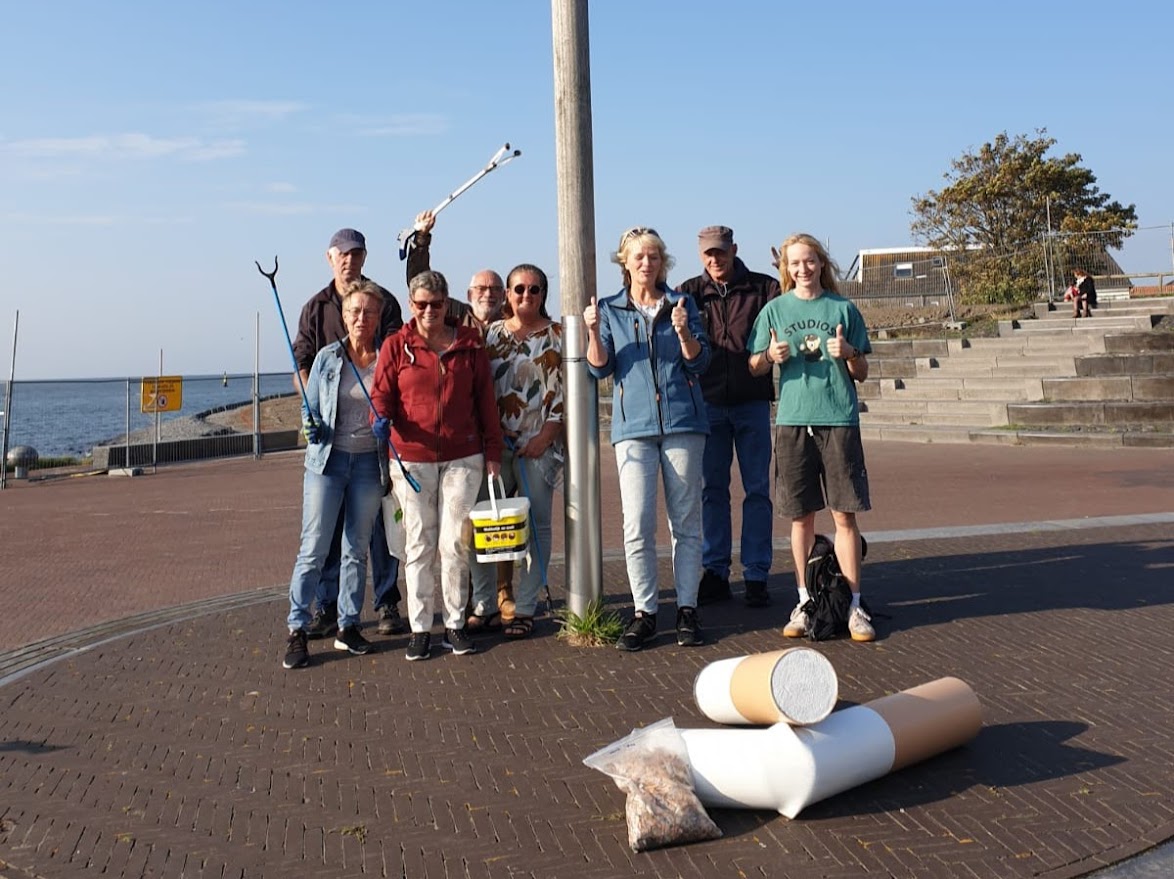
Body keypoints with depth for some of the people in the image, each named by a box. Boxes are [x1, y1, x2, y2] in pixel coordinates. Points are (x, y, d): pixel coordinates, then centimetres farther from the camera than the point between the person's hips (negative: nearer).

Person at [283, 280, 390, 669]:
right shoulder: (327, 358, 1)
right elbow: (309, 408, 7)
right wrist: (311, 426, -13)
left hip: (368, 462, 1)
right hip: (327, 460, -1)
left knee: (357, 549, 10)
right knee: (314, 549, -3)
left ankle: (348, 626, 20)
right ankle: (297, 630, 4)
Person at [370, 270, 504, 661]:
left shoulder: (469, 345, 5)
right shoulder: (396, 346, 3)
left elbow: (486, 401, 7)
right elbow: (382, 394, 2)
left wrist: (493, 451, 6)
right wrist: (382, 419, -20)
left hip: (463, 458, 0)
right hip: (412, 459, 0)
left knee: (454, 543, 2)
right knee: (418, 544, 4)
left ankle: (455, 624, 15)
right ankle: (420, 628, 13)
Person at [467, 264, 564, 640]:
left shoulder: (556, 335, 3)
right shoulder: (492, 333, 12)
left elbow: (562, 391, -2)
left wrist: (546, 436, -11)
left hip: (538, 444, -3)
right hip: (494, 443, 3)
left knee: (536, 526, 0)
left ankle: (523, 609, 9)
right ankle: (485, 605, 11)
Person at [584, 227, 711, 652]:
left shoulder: (682, 304, 9)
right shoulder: (610, 310, 10)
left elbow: (699, 362, 2)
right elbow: (600, 368, 3)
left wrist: (684, 333, -17)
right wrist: (593, 333, -14)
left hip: (682, 422, 1)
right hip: (634, 425, 0)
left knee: (686, 521, 4)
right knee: (637, 525, -7)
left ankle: (687, 609, 12)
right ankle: (644, 612, 3)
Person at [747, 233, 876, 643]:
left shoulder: (843, 309, 7)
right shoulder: (775, 310, 9)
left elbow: (862, 374, 10)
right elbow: (755, 367, 11)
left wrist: (848, 353, -11)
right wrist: (771, 355, -11)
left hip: (839, 420, -1)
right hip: (793, 421, 1)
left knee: (845, 515, -2)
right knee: (801, 517, 6)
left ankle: (853, 605, 5)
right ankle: (805, 603, 16)